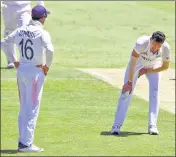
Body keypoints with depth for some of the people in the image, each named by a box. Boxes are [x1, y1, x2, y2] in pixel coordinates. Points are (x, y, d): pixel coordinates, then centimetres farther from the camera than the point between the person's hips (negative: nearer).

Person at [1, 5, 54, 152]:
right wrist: (47, 65, -12)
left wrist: (14, 61, 15)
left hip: (21, 70, 6)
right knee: (32, 108, -2)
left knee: (23, 108, 14)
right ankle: (26, 143, -3)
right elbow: (50, 50, -28)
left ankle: (22, 142, 17)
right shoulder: (42, 33, -13)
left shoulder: (20, 31, 6)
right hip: (36, 72, -6)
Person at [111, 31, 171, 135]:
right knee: (126, 92, -9)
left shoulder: (166, 48, -32)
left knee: (155, 93, -11)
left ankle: (152, 126, -6)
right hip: (137, 62, -2)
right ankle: (116, 126, -8)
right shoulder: (142, 43, -41)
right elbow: (132, 63, -35)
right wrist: (130, 82, -34)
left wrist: (147, 71, -14)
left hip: (153, 66, 2)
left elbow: (165, 66, -14)